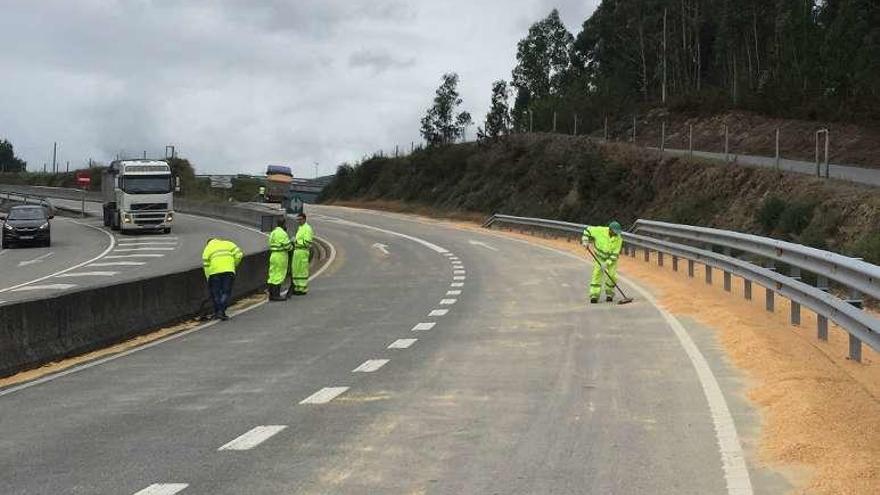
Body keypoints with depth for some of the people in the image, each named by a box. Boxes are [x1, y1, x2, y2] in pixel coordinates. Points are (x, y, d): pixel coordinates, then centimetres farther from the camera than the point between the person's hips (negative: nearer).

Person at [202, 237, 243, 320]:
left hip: (214, 272, 0)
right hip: (228, 270, 0)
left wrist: (209, 280, 16)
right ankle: (221, 311, -6)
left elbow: (206, 266, 12)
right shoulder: (228, 243, 20)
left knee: (215, 293, 13)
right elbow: (238, 255, 7)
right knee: (226, 292, 6)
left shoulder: (207, 249, 19)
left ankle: (217, 312, 14)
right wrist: (234, 265, 20)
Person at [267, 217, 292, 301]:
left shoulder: (273, 232, 14)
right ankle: (276, 295, -7)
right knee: (279, 275, -6)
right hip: (280, 256, -9)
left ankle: (271, 294, 15)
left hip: (273, 255, 9)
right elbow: (287, 246, -18)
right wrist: (291, 247, 5)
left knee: (273, 275, 12)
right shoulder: (282, 233, -16)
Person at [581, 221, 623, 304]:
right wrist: (585, 241, -16)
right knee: (597, 274, -10)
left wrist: (607, 263, -29)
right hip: (599, 257, 0)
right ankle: (594, 296, -6)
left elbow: (615, 254, -22)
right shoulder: (600, 231, -23)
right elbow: (588, 230, -8)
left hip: (612, 259, 0)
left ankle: (609, 294, 15)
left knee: (612, 276, -8)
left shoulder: (618, 239, -22)